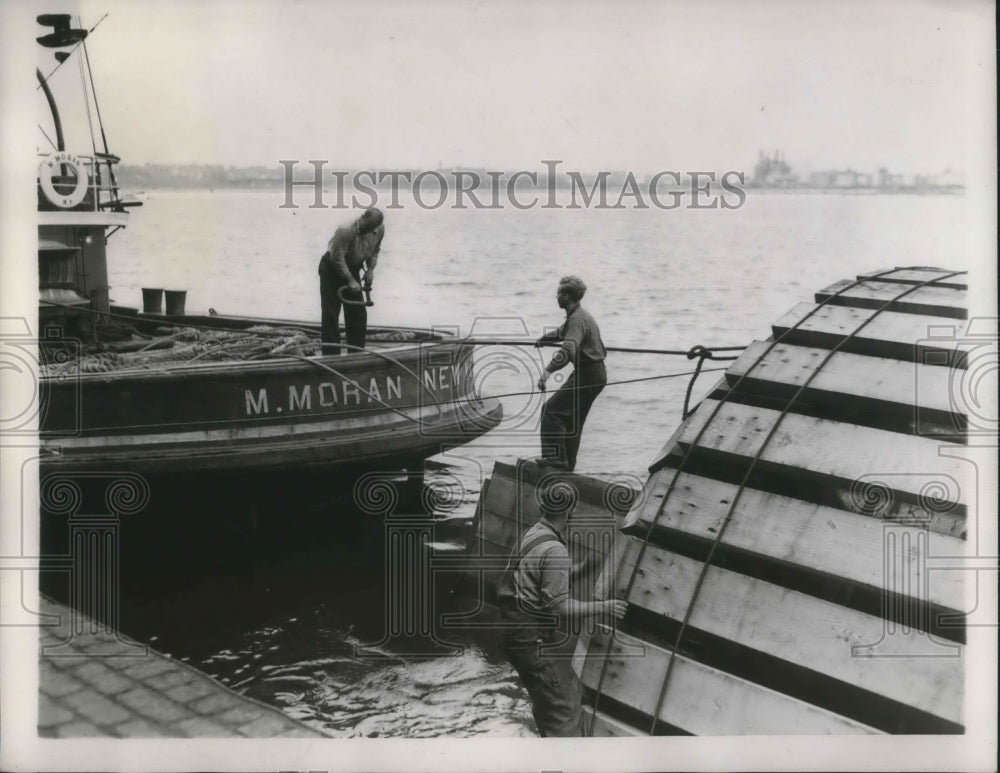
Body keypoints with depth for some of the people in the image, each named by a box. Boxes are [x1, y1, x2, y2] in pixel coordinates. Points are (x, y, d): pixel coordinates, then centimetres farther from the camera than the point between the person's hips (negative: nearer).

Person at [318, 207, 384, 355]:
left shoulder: (380, 230, -14)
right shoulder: (346, 231, -33)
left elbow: (375, 250, 5)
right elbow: (337, 258, -26)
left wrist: (370, 269, -10)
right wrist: (351, 281, -22)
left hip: (353, 269, 6)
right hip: (331, 269, -6)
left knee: (358, 314, 6)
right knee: (331, 315, -7)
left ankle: (356, 354, 15)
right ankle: (331, 356, -4)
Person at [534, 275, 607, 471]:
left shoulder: (577, 319, -19)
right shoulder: (579, 315, 14)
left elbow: (569, 349, -37)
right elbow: (562, 332, 38)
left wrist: (548, 370, -47)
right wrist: (543, 339, 53)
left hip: (587, 375, -10)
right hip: (596, 374, 10)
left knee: (551, 410, -12)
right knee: (573, 419, 17)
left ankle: (555, 456, -16)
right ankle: (567, 464, 23)